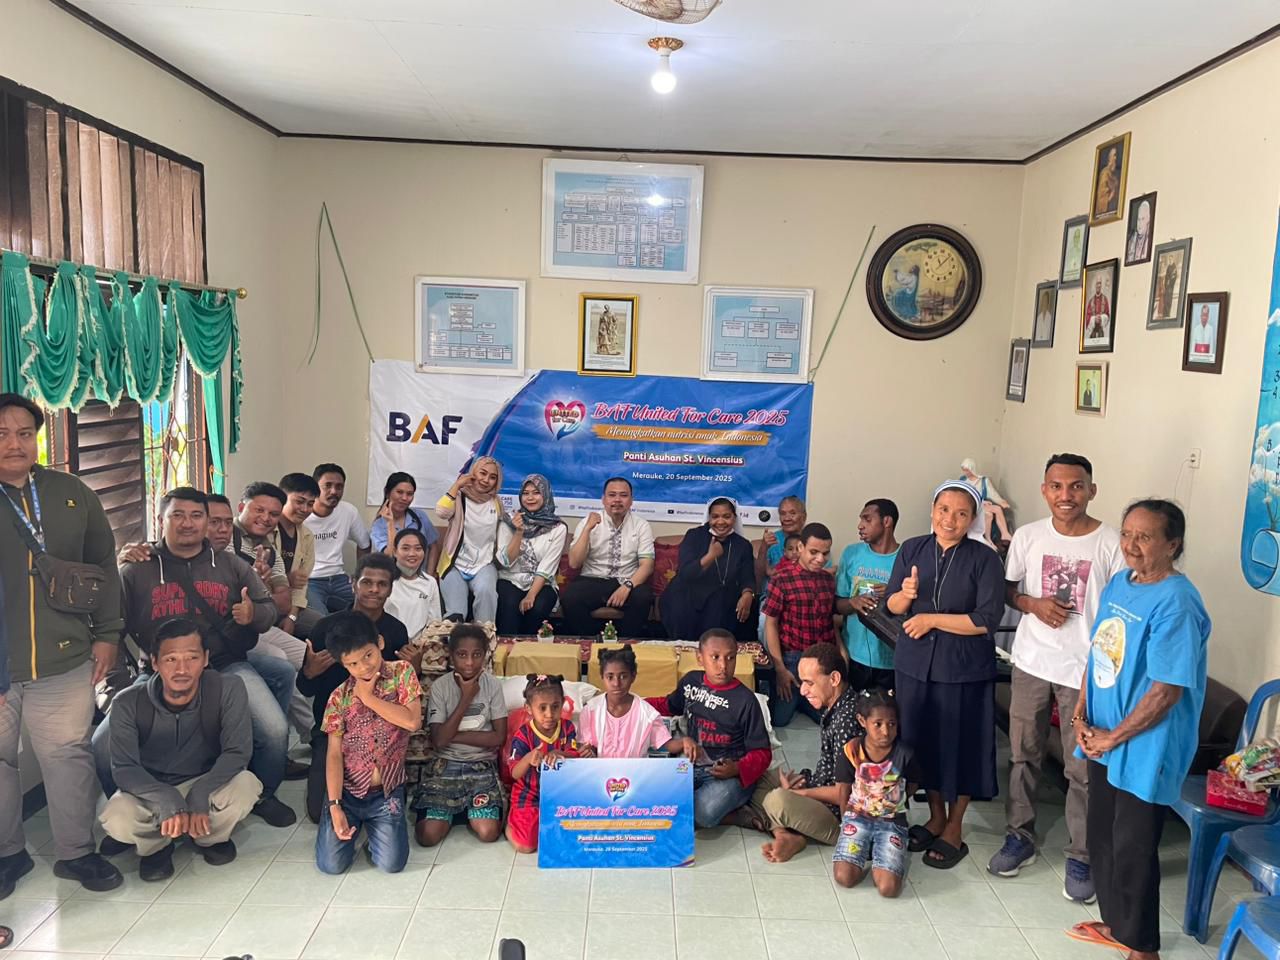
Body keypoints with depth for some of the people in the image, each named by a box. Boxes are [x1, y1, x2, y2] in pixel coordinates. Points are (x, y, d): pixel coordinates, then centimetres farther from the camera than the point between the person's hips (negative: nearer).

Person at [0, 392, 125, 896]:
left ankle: (76, 851, 25)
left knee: (68, 754, 10)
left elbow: (103, 567, 9)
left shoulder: (72, 493, 4)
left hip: (63, 658, 1)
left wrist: (107, 634, 6)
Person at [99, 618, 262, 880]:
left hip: (206, 783, 0)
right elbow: (124, 768, -20)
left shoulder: (228, 689, -23)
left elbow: (238, 751, -23)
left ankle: (209, 837, 4)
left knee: (246, 786, -32)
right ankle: (155, 845, 7)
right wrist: (168, 800, -37)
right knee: (117, 821, -31)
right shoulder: (128, 703, -19)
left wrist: (200, 795, -37)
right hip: (150, 789, 1)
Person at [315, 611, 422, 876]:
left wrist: (368, 697, -15)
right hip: (348, 790, 1)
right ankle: (352, 824, 23)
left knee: (392, 864, -12)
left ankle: (374, 827, 19)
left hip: (387, 791, -1)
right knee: (331, 864, -8)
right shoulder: (339, 697, -4)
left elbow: (412, 721, -18)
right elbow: (334, 754, -5)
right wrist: (334, 806, -13)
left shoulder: (402, 673, -6)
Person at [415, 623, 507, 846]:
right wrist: (466, 698, -17)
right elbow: (438, 741, -15)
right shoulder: (440, 687, -7)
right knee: (427, 836, -18)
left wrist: (454, 735, -14)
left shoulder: (493, 685, -5)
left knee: (488, 833, -20)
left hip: (482, 765, 0)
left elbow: (499, 737, -9)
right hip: (445, 765, 0)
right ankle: (453, 810, 14)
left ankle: (468, 810, 12)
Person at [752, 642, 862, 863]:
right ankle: (787, 834, -9)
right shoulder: (833, 708, 5)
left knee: (778, 800, -36)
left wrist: (797, 792, -12)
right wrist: (805, 781, 1)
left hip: (842, 819, -11)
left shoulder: (847, 719, -26)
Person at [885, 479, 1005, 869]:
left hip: (964, 669, -3)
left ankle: (954, 829, 25)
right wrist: (905, 594, -17)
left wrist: (932, 619, -15)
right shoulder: (912, 549, 2)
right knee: (922, 739, 13)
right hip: (914, 664, 4)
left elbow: (988, 619, -15)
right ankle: (935, 816, 33)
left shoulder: (984, 558, -9)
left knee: (960, 744, 7)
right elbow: (892, 606, 5)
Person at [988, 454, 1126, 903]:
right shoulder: (1027, 536, -1)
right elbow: (1007, 590, 10)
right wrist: (1033, 604, -12)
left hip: (1086, 670, -3)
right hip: (1031, 663, 3)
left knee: (1083, 769, 5)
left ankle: (1080, 857, 21)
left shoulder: (1111, 545, -10)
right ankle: (1020, 837, 30)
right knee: (1023, 754, 14)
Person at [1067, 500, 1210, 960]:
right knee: (1102, 836, 20)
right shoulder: (1118, 583, 4)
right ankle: (1114, 922, 41)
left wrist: (1111, 738, -15)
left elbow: (1167, 690, -22)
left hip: (1144, 751, -8)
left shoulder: (1176, 604, -22)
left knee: (1133, 848, 7)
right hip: (1102, 741, 8)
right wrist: (1081, 716, 1)